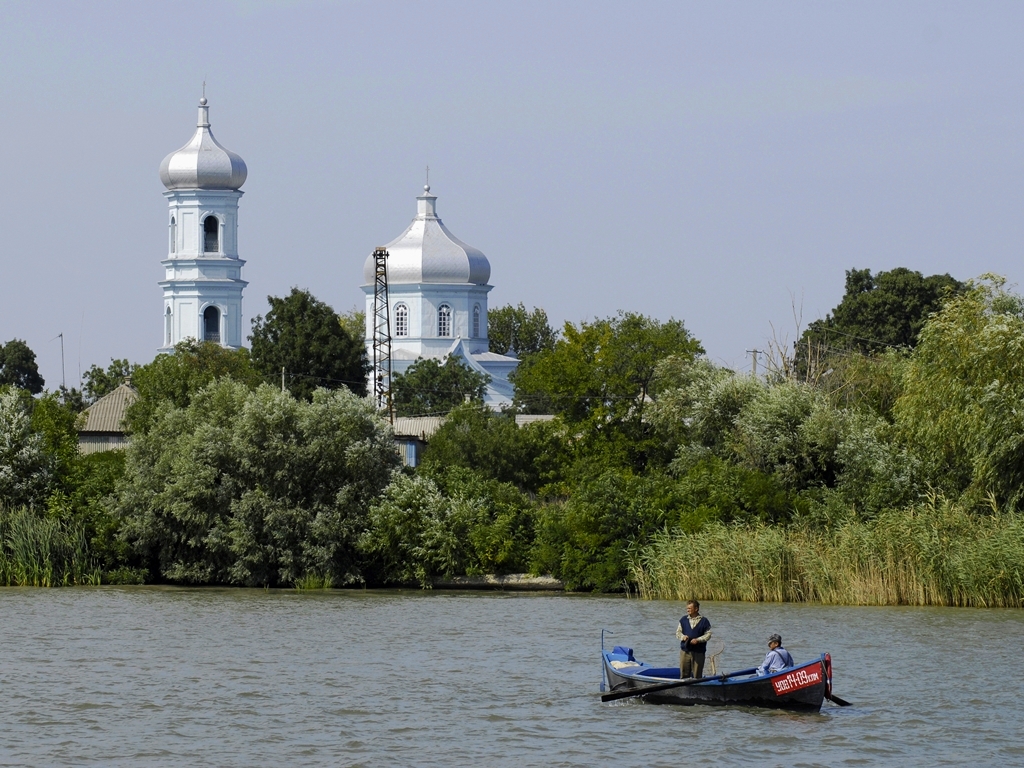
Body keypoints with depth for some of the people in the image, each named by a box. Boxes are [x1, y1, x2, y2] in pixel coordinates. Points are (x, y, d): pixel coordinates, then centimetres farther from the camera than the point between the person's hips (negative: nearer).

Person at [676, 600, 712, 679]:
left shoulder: (704, 621, 1)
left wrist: (698, 640, -16)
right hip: (685, 651, 3)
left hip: (698, 652, -3)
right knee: (684, 673, 3)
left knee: (697, 675, 0)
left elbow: (708, 635, -2)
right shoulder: (683, 620, 10)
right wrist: (683, 636, -11)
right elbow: (678, 632, 11)